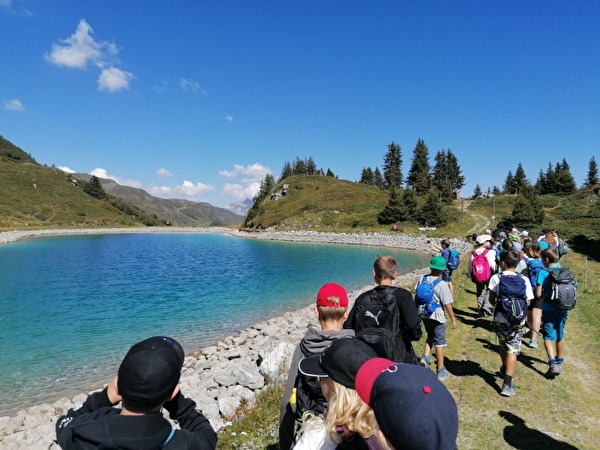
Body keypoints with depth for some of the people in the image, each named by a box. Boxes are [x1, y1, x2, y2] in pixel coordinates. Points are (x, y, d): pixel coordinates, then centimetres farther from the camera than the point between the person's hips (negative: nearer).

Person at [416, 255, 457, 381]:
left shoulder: (423, 279, -5)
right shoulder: (442, 284, -20)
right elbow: (447, 304, -16)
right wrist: (453, 319, -3)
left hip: (424, 315, 5)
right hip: (437, 317, -5)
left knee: (430, 337, 27)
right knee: (440, 342, 8)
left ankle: (425, 357, 11)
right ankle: (440, 371, 18)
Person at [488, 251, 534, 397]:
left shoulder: (496, 278, -9)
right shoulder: (524, 280, -4)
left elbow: (491, 299, -7)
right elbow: (528, 302, -2)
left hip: (500, 319, 0)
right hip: (518, 320, 0)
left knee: (503, 345, 22)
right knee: (513, 350, 4)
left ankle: (505, 370, 46)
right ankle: (507, 384, -3)